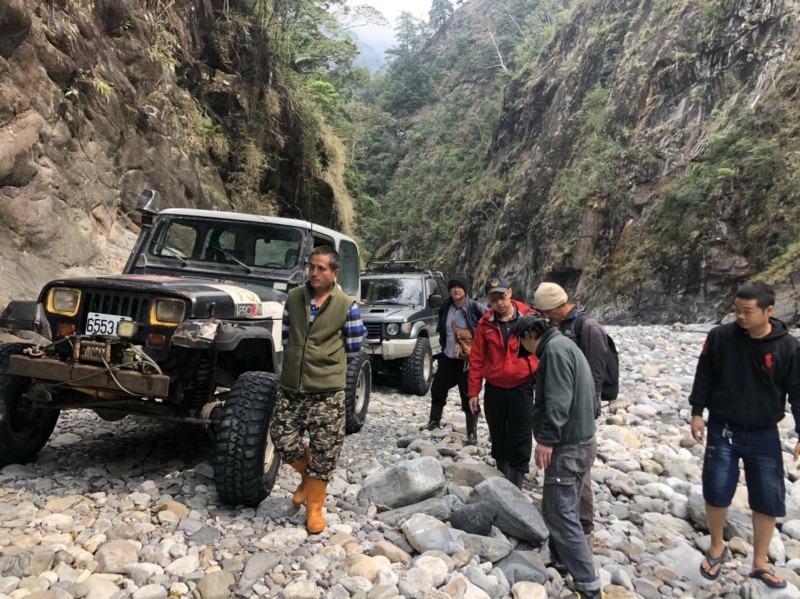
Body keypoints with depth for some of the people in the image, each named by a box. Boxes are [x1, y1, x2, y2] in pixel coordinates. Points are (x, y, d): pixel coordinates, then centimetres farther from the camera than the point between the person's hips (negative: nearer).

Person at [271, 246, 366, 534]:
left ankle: (314, 508, 22)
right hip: (291, 387, 3)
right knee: (283, 441, 3)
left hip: (327, 390, -3)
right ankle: (308, 478, 34)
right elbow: (286, 337, 14)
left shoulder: (347, 306, -7)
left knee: (323, 452, 3)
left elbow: (353, 348, 0)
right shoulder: (293, 297, 4)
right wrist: (300, 357, 6)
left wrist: (326, 359, 5)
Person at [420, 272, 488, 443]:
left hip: (468, 359, -6)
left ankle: (472, 433, 13)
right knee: (437, 389, 14)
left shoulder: (476, 308, -15)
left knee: (469, 396, 1)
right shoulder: (445, 308, 4)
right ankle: (434, 421, 35)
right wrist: (444, 345, 11)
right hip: (448, 357, 6)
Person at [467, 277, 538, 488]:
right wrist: (473, 391, 1)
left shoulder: (529, 318, -7)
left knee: (519, 443, 0)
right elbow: (476, 359, 2)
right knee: (499, 440, 14)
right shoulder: (485, 323, -1)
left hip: (521, 388, -3)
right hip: (494, 389, 3)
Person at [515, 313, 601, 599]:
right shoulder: (563, 346, 16)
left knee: (560, 514, -5)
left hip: (567, 446, -10)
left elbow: (558, 401, -25)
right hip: (578, 441, 10)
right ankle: (560, 562, 31)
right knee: (559, 510, 19)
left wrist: (547, 439, -24)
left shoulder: (555, 349, -16)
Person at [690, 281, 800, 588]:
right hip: (722, 430, 0)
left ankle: (760, 562, 27)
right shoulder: (720, 336, -9)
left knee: (769, 498, 8)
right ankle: (717, 548, 29)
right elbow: (704, 376, 0)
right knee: (716, 491, 4)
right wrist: (697, 413, -2)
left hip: (764, 435, 1)